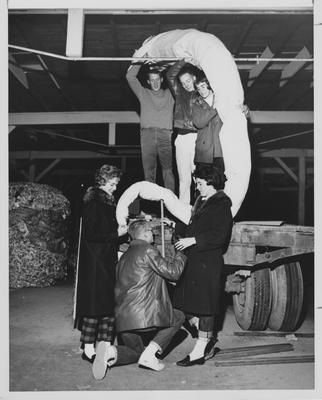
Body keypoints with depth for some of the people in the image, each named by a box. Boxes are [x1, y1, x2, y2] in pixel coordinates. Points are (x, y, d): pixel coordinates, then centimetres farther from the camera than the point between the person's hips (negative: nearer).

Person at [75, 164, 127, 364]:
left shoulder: (109, 203, 16)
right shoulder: (93, 203, -11)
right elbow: (90, 235, -18)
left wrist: (124, 227, 8)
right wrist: (116, 233, -14)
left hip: (109, 261, 9)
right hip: (94, 263, -9)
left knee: (110, 304, 8)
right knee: (94, 304, -3)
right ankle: (88, 349, 7)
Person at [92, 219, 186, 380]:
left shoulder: (125, 255, 18)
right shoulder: (148, 250, -8)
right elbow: (172, 273, -6)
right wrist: (180, 256, 13)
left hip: (122, 318, 8)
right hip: (145, 313, -8)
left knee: (135, 351, 26)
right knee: (178, 317, 16)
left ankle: (112, 352, -7)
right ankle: (150, 353, 1)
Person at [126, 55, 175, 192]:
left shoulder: (169, 94, 23)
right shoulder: (144, 93, 23)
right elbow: (130, 77, 17)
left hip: (165, 134, 0)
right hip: (147, 133, 0)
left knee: (168, 168, -8)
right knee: (148, 168, -4)